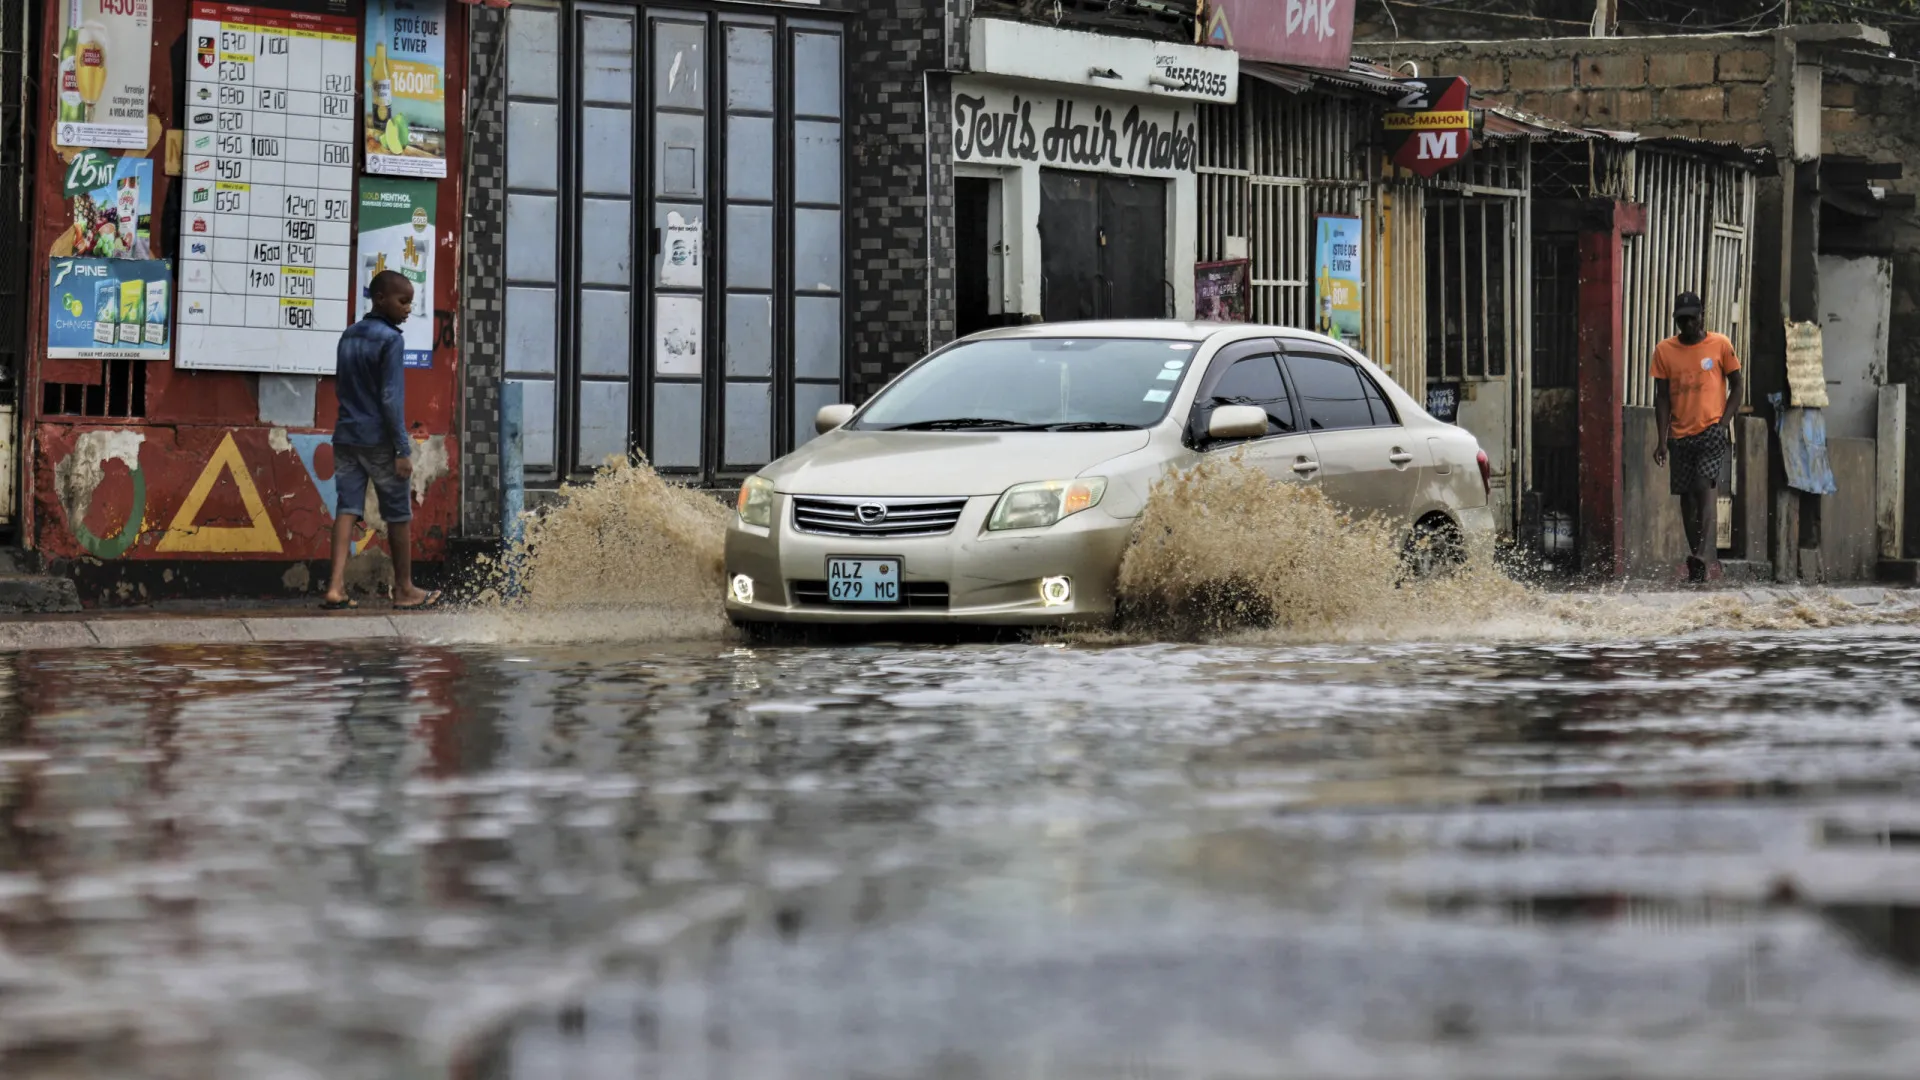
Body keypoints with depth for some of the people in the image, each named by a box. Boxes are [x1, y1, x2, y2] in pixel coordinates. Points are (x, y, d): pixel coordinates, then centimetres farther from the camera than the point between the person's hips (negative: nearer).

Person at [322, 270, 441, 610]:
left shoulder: (348, 336, 11)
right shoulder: (390, 340, -13)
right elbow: (392, 399, -16)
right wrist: (403, 450, -15)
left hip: (346, 437, 6)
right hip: (380, 441, -6)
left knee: (347, 509, 2)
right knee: (399, 515, 6)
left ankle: (336, 587, -10)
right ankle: (404, 589, 15)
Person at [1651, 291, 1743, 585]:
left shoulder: (1720, 345, 0)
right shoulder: (1664, 351, 6)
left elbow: (1736, 387, 5)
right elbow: (1662, 397, 7)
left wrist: (1724, 422, -8)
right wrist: (1663, 439, 0)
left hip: (1713, 429, -4)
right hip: (1681, 434, 4)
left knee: (1703, 485, -21)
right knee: (1687, 496, 6)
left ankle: (1703, 555, -25)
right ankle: (1697, 569, 13)